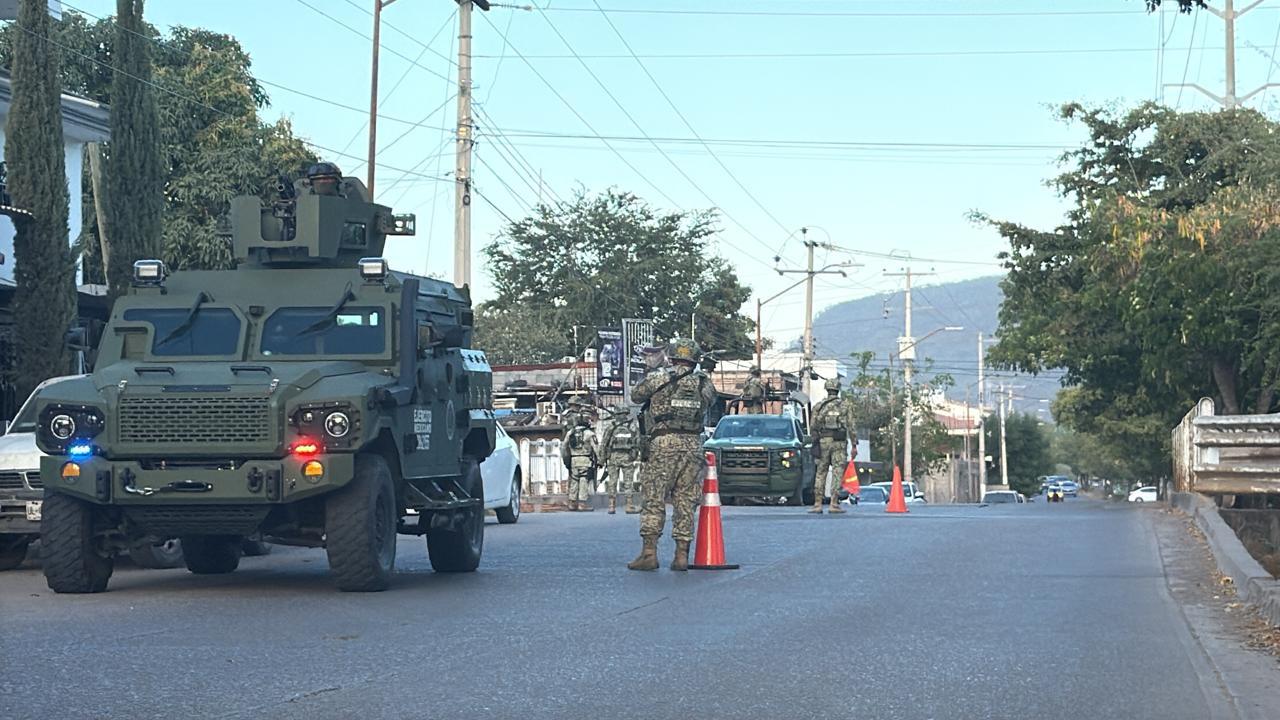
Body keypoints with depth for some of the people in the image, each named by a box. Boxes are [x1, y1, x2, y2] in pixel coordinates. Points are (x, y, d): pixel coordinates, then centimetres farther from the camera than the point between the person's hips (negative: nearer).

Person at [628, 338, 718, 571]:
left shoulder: (658, 378, 0)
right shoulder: (705, 383, 8)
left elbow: (635, 395, 12)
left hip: (663, 442, -3)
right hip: (693, 445, 3)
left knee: (654, 499, 0)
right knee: (685, 501, 7)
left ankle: (649, 553, -5)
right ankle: (682, 555, 7)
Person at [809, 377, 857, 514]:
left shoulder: (819, 406, 8)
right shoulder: (846, 405, 3)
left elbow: (814, 427, 7)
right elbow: (851, 426, -1)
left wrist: (815, 444, 17)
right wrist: (854, 445, 3)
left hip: (823, 441, 2)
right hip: (839, 442, -2)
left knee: (820, 474, 7)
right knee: (837, 474, -1)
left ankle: (817, 504, 2)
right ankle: (834, 504, -6)